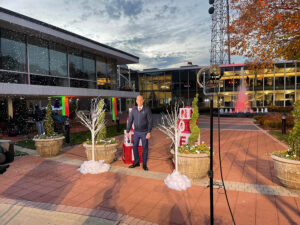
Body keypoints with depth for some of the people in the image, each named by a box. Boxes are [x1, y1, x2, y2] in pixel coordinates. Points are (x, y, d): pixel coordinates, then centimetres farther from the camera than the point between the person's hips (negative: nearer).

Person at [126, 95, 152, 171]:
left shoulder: (147, 109, -12)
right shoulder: (133, 110, -1)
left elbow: (150, 121, -14)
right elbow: (130, 121, 2)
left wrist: (149, 132, -21)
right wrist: (127, 132, -1)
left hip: (144, 132, -3)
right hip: (136, 132, 3)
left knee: (145, 148, 4)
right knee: (135, 147, 9)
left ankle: (144, 165, 18)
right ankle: (136, 163, 27)